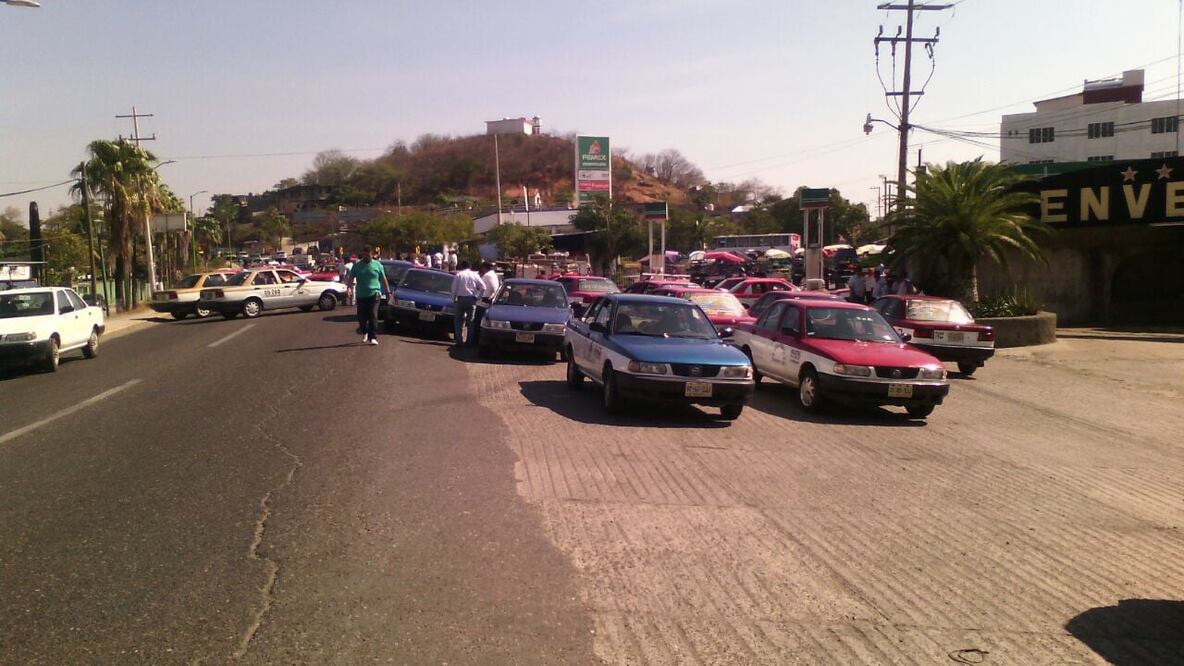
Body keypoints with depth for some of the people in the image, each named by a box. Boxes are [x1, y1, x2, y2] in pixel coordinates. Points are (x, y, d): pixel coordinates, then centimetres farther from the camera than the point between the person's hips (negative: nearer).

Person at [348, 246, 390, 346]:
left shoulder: (377, 265, 6)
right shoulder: (357, 265, 7)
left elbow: (383, 279, 10)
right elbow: (351, 278, 3)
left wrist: (388, 292, 9)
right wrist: (350, 287, -14)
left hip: (374, 294, -2)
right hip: (361, 295, 2)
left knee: (373, 316, -10)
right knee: (362, 316, 6)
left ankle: (373, 337, -7)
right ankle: (364, 331, 34)